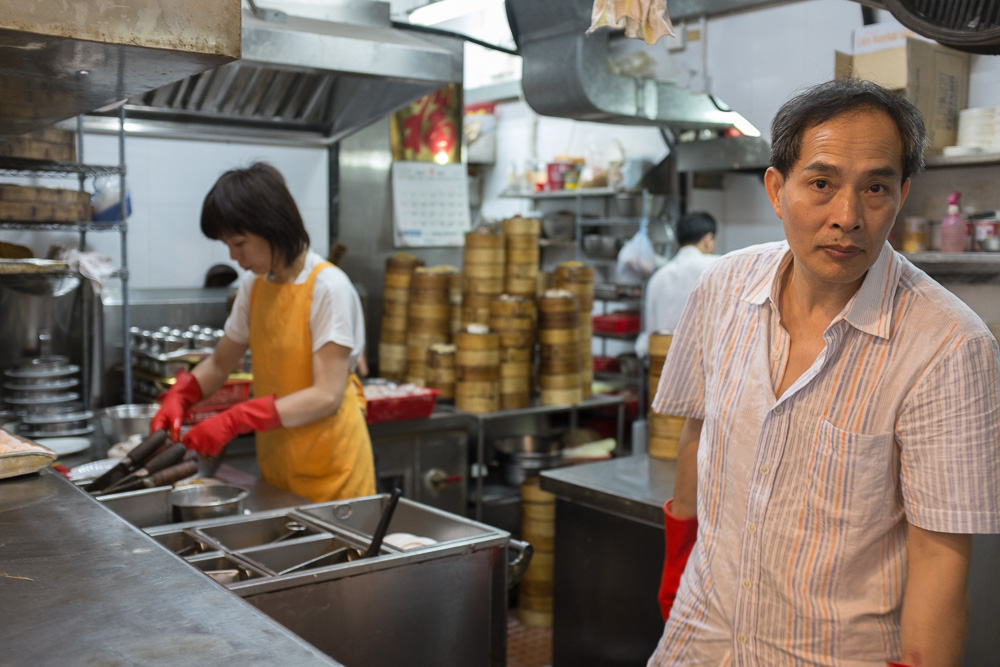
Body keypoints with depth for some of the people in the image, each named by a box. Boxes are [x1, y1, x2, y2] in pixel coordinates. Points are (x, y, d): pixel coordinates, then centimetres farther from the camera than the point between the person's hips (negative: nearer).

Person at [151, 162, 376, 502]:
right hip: (276, 463, 6)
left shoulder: (328, 287, -16)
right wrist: (179, 396, -3)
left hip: (328, 469, -6)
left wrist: (234, 421, -25)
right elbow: (219, 363, 17)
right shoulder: (253, 285, 6)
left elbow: (327, 396, -21)